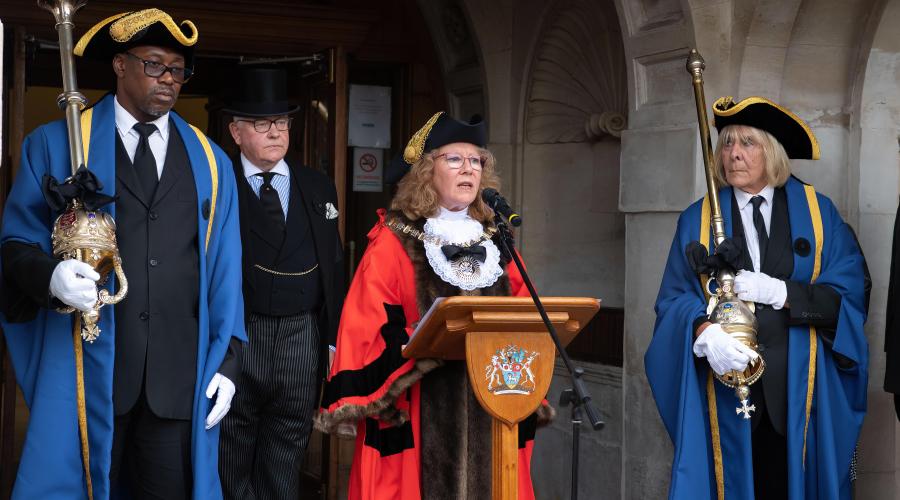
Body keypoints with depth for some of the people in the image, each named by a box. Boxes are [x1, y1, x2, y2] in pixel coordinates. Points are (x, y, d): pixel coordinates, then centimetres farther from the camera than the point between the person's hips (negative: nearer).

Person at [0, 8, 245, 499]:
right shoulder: (54, 145, 6)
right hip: (86, 367, -2)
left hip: (180, 375, 2)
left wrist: (227, 361, 4)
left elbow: (224, 272, 12)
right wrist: (52, 275, -19)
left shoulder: (210, 162, 13)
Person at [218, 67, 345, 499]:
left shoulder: (319, 188, 11)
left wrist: (333, 338, 7)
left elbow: (333, 266, 12)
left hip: (302, 336, 3)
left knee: (287, 447, 11)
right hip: (236, 334, -3)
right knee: (231, 452, 6)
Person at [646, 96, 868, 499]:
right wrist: (705, 331, -21)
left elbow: (849, 294, -2)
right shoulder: (697, 220, 7)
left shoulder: (817, 213, 5)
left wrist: (779, 292, -16)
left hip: (801, 389, 0)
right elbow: (674, 299, 0)